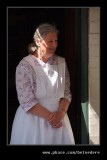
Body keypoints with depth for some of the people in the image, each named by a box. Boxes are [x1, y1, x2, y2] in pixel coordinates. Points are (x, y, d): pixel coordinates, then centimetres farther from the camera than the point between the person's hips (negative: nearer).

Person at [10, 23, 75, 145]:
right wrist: (50, 117, -14)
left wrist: (60, 113, -12)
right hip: (33, 119, -4)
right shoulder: (25, 65, -12)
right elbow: (27, 101, -15)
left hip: (59, 118, 4)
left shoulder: (61, 62, 3)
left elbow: (67, 93, 5)